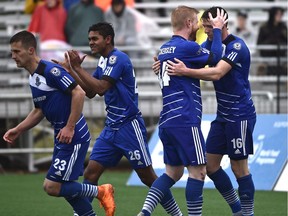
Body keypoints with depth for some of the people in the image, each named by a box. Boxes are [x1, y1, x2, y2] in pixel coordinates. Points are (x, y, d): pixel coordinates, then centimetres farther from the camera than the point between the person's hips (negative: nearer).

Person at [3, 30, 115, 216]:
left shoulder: (51, 71, -18)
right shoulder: (33, 77, 12)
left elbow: (79, 93, -24)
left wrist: (70, 128, -24)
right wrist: (18, 130, 15)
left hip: (74, 137, -10)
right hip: (61, 138, 10)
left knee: (52, 187, -9)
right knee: (66, 186, 12)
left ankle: (101, 192, 5)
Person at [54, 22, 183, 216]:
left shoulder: (118, 58, -15)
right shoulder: (104, 61, 12)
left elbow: (101, 87, -23)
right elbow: (90, 92, 13)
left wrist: (78, 67, -19)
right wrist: (70, 69, 5)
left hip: (129, 126, -8)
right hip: (111, 127, 8)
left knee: (147, 177, -1)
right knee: (90, 173, -2)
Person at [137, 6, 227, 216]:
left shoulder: (165, 48, 17)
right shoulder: (187, 47, -11)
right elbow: (215, 57, 0)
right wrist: (216, 30, 13)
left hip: (167, 121, 9)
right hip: (185, 121, -9)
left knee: (173, 172, 13)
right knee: (198, 171, -3)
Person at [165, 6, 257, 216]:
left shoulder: (236, 46, -18)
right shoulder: (210, 43, 8)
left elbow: (217, 73, -30)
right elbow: (193, 58, 3)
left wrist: (185, 71, -39)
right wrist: (166, 63, -15)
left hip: (240, 115, -8)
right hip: (223, 115, 8)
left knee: (239, 166, -4)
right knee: (211, 165, 7)